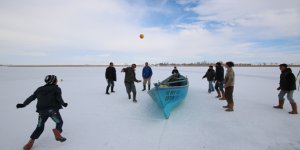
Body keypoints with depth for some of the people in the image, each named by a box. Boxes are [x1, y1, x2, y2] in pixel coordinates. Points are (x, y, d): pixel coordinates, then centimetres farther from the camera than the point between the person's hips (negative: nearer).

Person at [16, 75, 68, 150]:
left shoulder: (40, 89, 17)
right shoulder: (56, 88, 4)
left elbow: (32, 97, 14)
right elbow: (59, 98, -9)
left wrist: (23, 104, 19)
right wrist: (63, 104, 4)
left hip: (42, 111, 5)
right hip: (53, 110, -4)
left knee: (39, 127, 19)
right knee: (59, 122, 15)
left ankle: (31, 142, 14)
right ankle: (57, 132, -8)